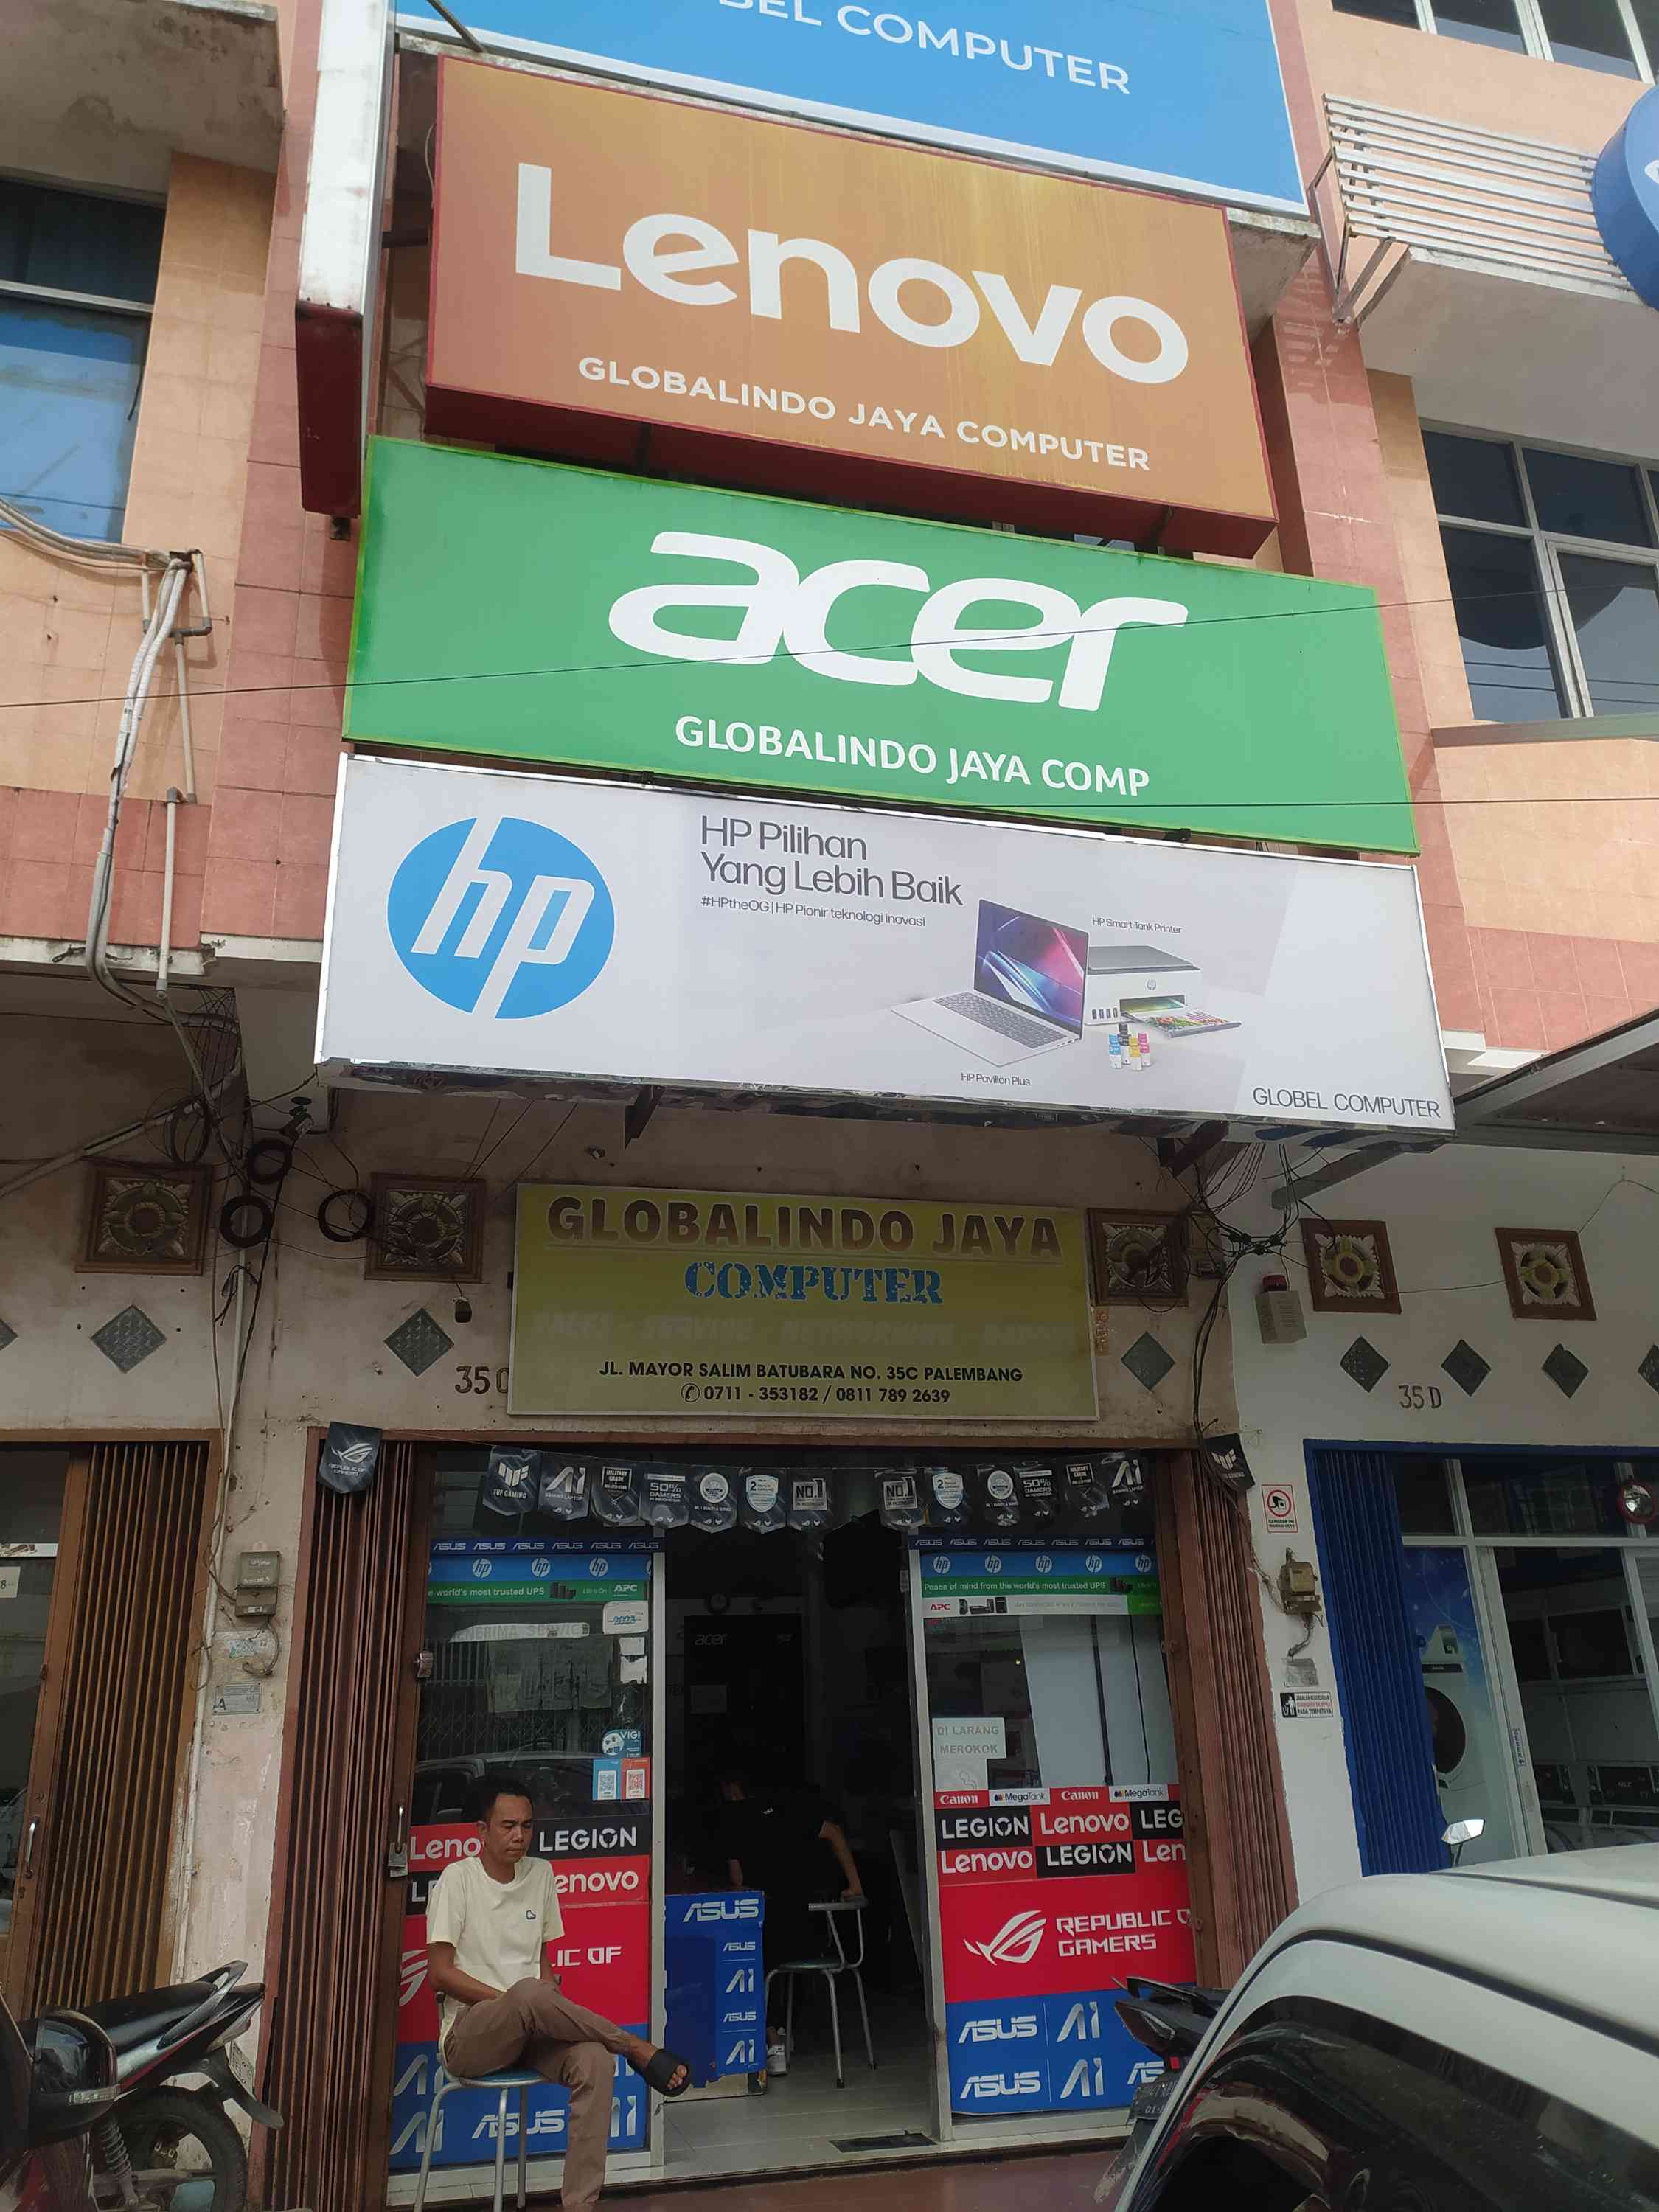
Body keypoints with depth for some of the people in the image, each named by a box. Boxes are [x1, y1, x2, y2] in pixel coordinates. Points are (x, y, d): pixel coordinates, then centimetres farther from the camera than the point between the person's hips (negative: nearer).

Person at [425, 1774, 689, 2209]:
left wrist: (550, 2008, -3)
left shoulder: (541, 1874, 10)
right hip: (469, 2034, -4)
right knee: (528, 1994, -37)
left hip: (529, 2031, 5)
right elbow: (440, 1972, -9)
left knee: (594, 2059, -29)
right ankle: (637, 2049, -20)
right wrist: (513, 1999, -16)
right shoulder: (458, 1878, -6)